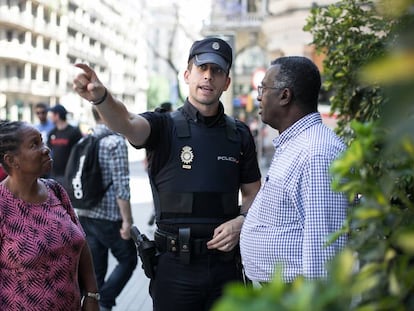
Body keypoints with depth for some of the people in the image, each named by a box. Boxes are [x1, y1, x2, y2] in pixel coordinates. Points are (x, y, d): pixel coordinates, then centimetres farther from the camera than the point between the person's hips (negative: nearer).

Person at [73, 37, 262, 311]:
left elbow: (253, 194, 12)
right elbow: (128, 124, -27)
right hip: (175, 265, -3)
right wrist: (100, 97, -47)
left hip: (225, 260, 3)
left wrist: (241, 221, -9)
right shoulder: (165, 126, -5)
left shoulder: (240, 134, 5)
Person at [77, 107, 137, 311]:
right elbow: (121, 186, -18)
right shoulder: (116, 143, -12)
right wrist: (127, 220, -14)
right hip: (109, 218, -7)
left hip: (85, 216, 7)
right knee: (128, 260, 9)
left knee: (95, 269, 12)